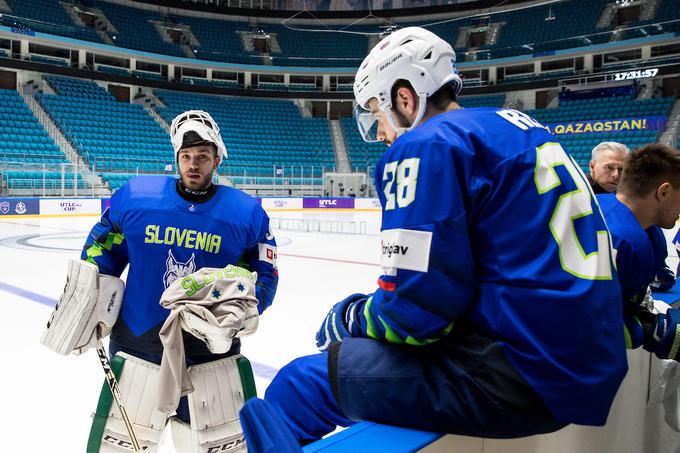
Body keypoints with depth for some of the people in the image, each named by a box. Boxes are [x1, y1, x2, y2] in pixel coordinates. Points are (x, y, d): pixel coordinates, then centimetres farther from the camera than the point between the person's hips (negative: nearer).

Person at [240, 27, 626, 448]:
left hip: (517, 376, -10)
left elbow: (416, 311, -18)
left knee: (300, 384, -3)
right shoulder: (518, 128, 14)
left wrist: (347, 320, 4)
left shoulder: (429, 144, -13)